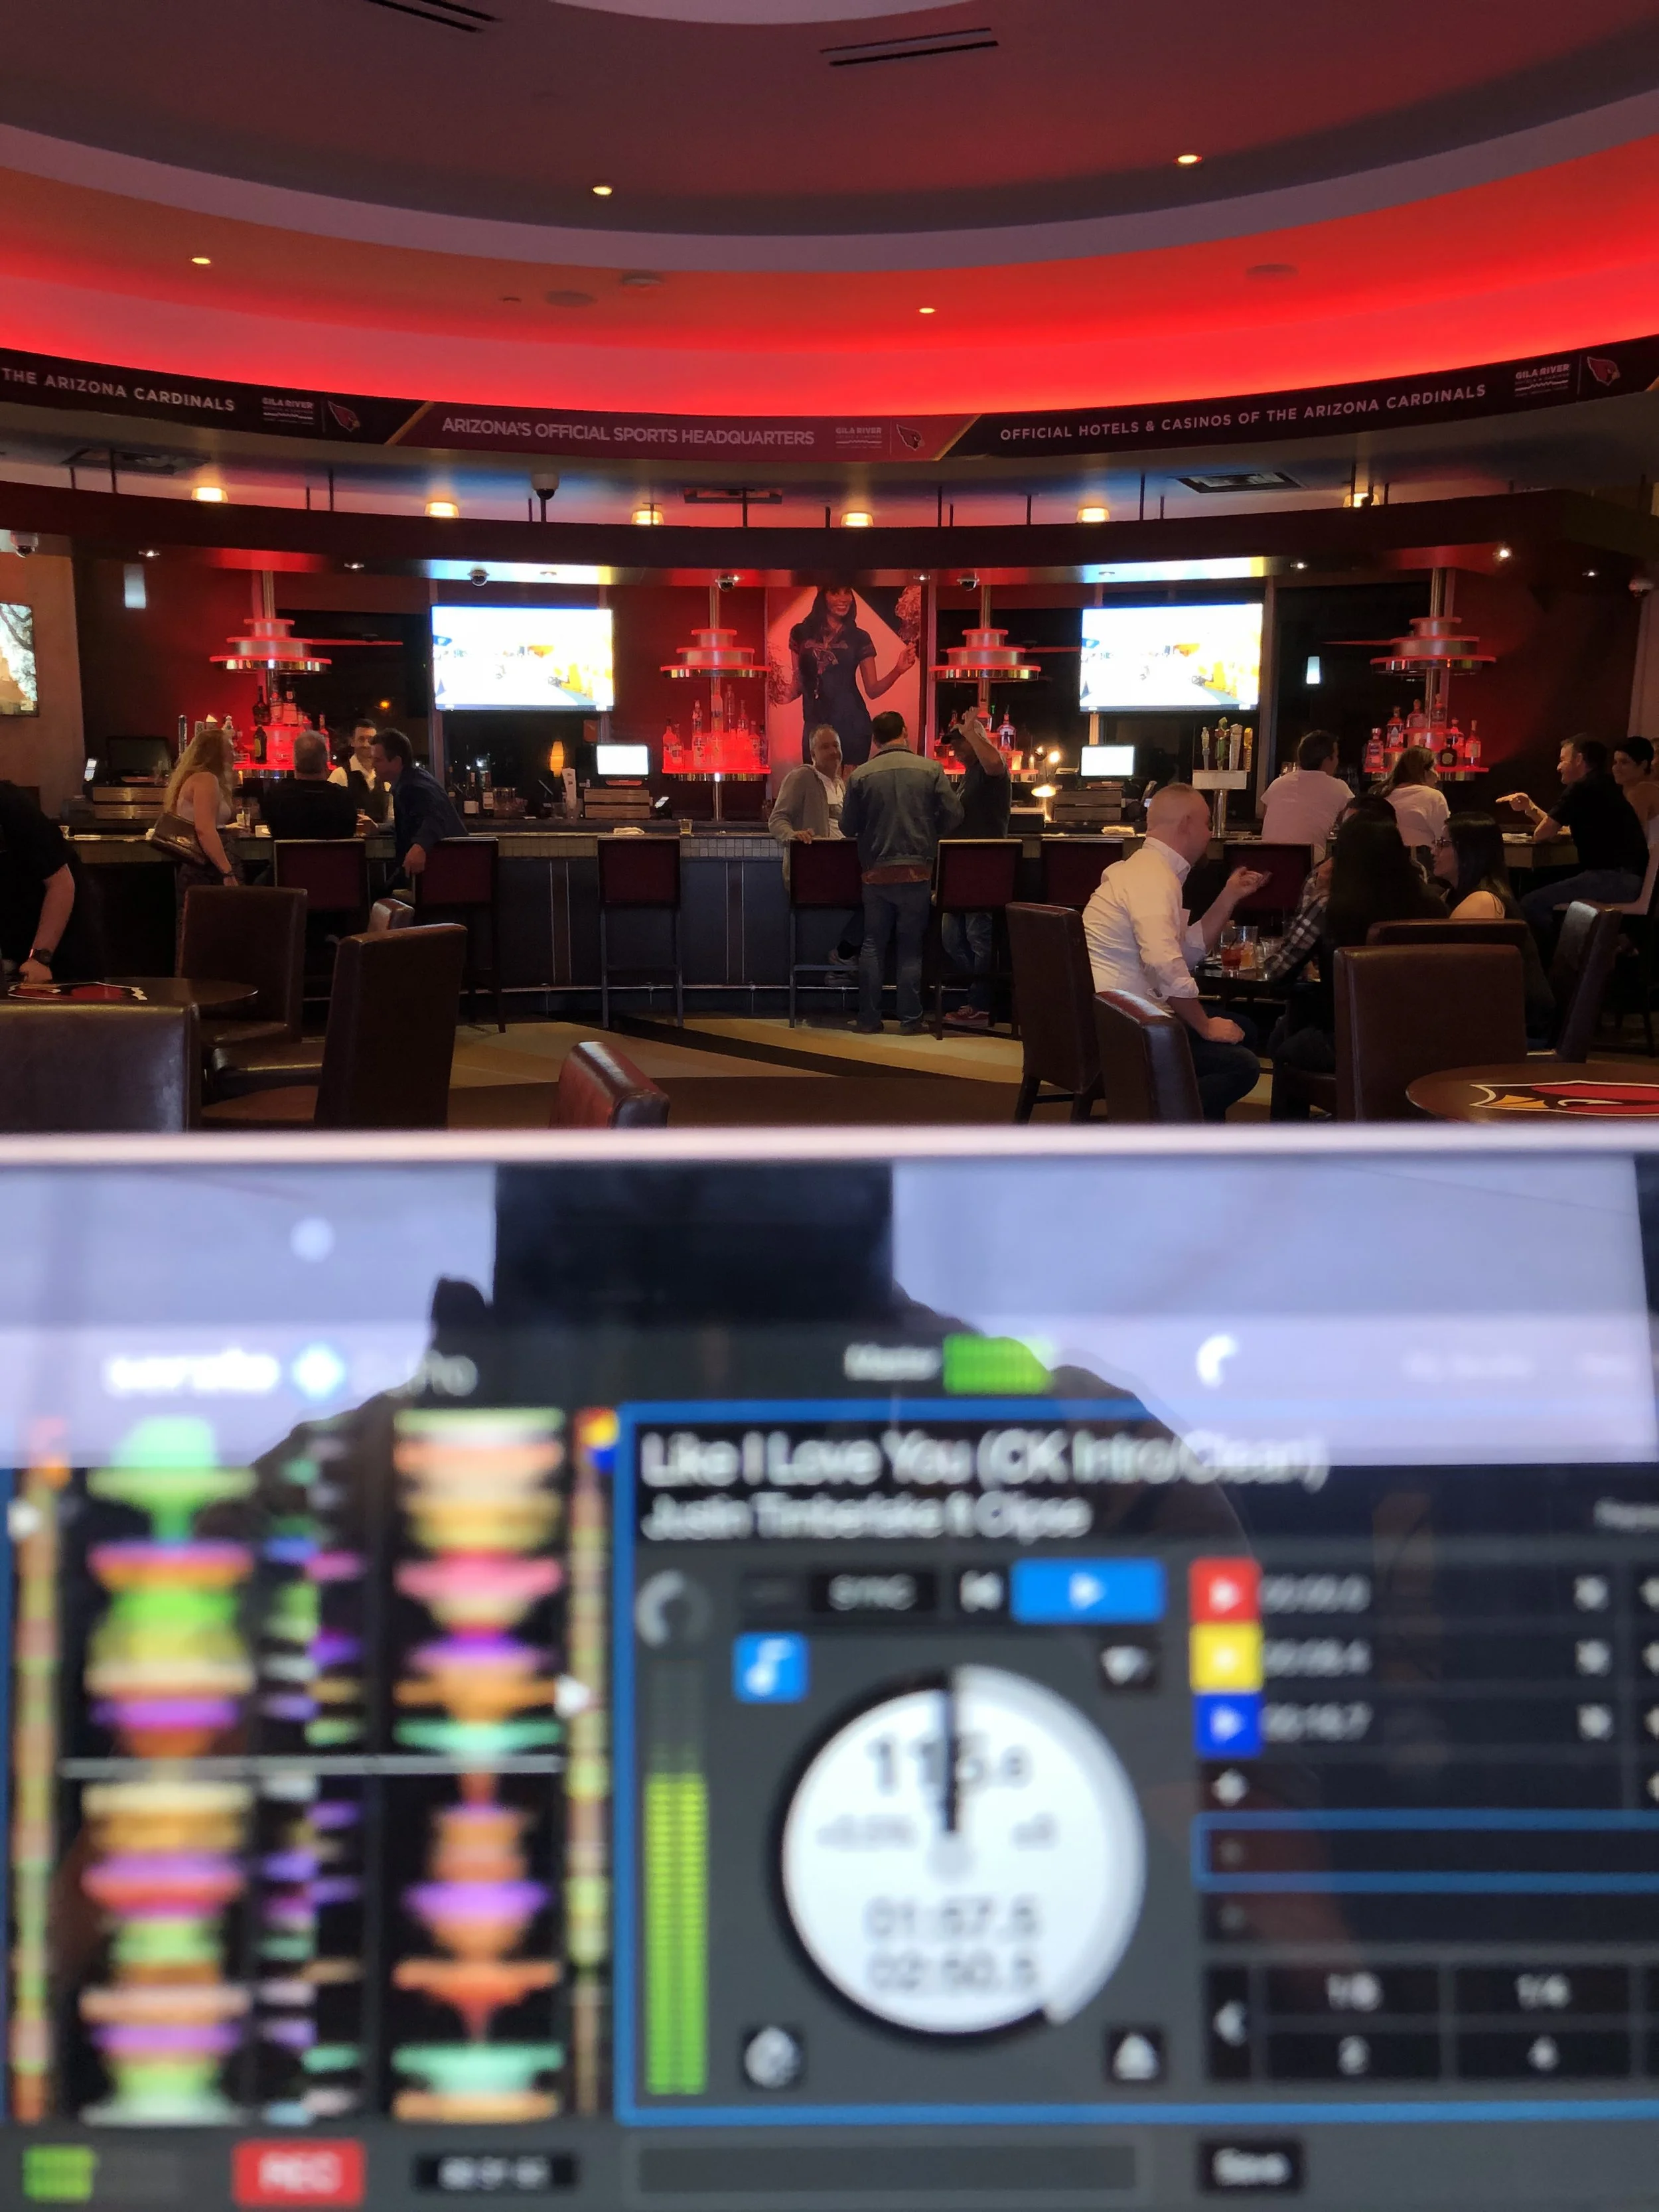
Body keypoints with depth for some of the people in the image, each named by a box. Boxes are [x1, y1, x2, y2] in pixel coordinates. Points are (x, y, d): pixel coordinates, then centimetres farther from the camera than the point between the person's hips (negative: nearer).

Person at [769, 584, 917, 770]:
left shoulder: (860, 638, 4)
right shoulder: (802, 633, 5)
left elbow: (872, 690, 4)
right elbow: (798, 683, 12)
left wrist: (898, 670, -11)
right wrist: (786, 695, -8)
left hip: (852, 724, -1)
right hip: (815, 725, 1)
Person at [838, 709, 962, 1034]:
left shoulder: (861, 775, -5)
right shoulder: (931, 770, -6)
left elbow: (847, 828, 0)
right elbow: (954, 816, -4)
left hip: (876, 873, 1)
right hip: (917, 872, 0)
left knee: (873, 945, 10)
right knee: (910, 947, 7)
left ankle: (869, 1019, 9)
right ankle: (909, 1019, 6)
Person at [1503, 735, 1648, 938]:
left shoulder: (1581, 788, -8)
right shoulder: (1602, 787, 23)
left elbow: (1542, 834, -4)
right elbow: (1558, 829, 29)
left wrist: (1537, 832, 17)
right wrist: (1530, 807, 23)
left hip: (1615, 878, -11)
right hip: (1628, 878, 11)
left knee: (1531, 904, -18)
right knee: (1545, 896, 22)